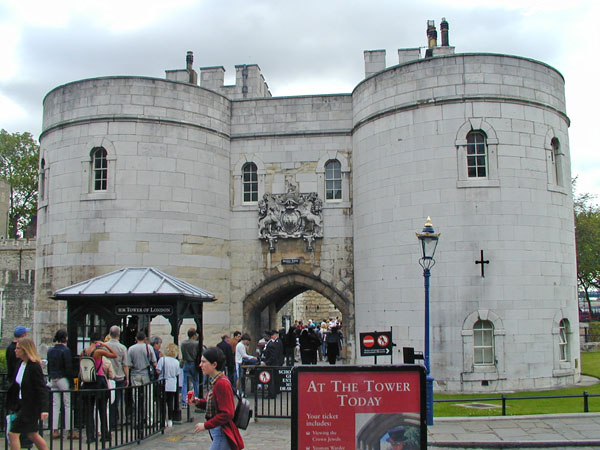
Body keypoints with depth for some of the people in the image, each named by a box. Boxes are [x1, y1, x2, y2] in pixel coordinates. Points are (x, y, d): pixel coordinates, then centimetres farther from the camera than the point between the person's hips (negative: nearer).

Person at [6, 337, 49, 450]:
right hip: (23, 404, 9)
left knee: (13, 434, -4)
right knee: (33, 435, 16)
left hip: (31, 406, -9)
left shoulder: (34, 366, -19)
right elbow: (16, 385, 16)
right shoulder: (22, 364, 6)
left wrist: (44, 409, -27)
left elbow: (42, 389, -21)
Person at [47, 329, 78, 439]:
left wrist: (51, 377, 20)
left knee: (55, 405, 9)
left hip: (53, 379, 7)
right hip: (63, 379, -7)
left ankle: (55, 431, 9)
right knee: (68, 405, -2)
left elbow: (49, 366, 14)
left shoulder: (50, 351, 8)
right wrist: (71, 380, -9)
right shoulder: (65, 350, -12)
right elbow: (69, 368, -14)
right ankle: (70, 431, -1)